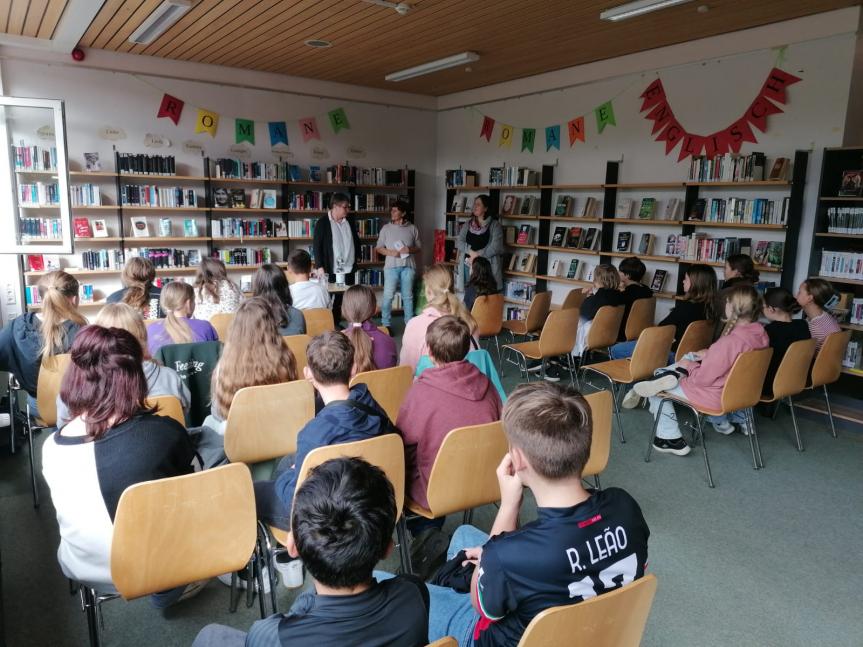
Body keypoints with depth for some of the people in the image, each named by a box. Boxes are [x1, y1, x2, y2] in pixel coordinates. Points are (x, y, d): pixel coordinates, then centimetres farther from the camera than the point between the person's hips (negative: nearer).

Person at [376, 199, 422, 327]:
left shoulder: (412, 228, 6)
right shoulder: (386, 228, 5)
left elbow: (419, 248, 10)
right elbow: (378, 248, 7)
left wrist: (410, 250, -11)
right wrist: (390, 252, -10)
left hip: (408, 266, 1)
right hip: (391, 266, 0)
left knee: (408, 296, 7)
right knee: (388, 296, -3)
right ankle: (386, 324, 6)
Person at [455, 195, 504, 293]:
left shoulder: (494, 225, -2)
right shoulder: (468, 224, 13)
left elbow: (496, 247, -11)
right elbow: (459, 242, 6)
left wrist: (477, 255, -14)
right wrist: (471, 252, -12)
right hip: (468, 265, 4)